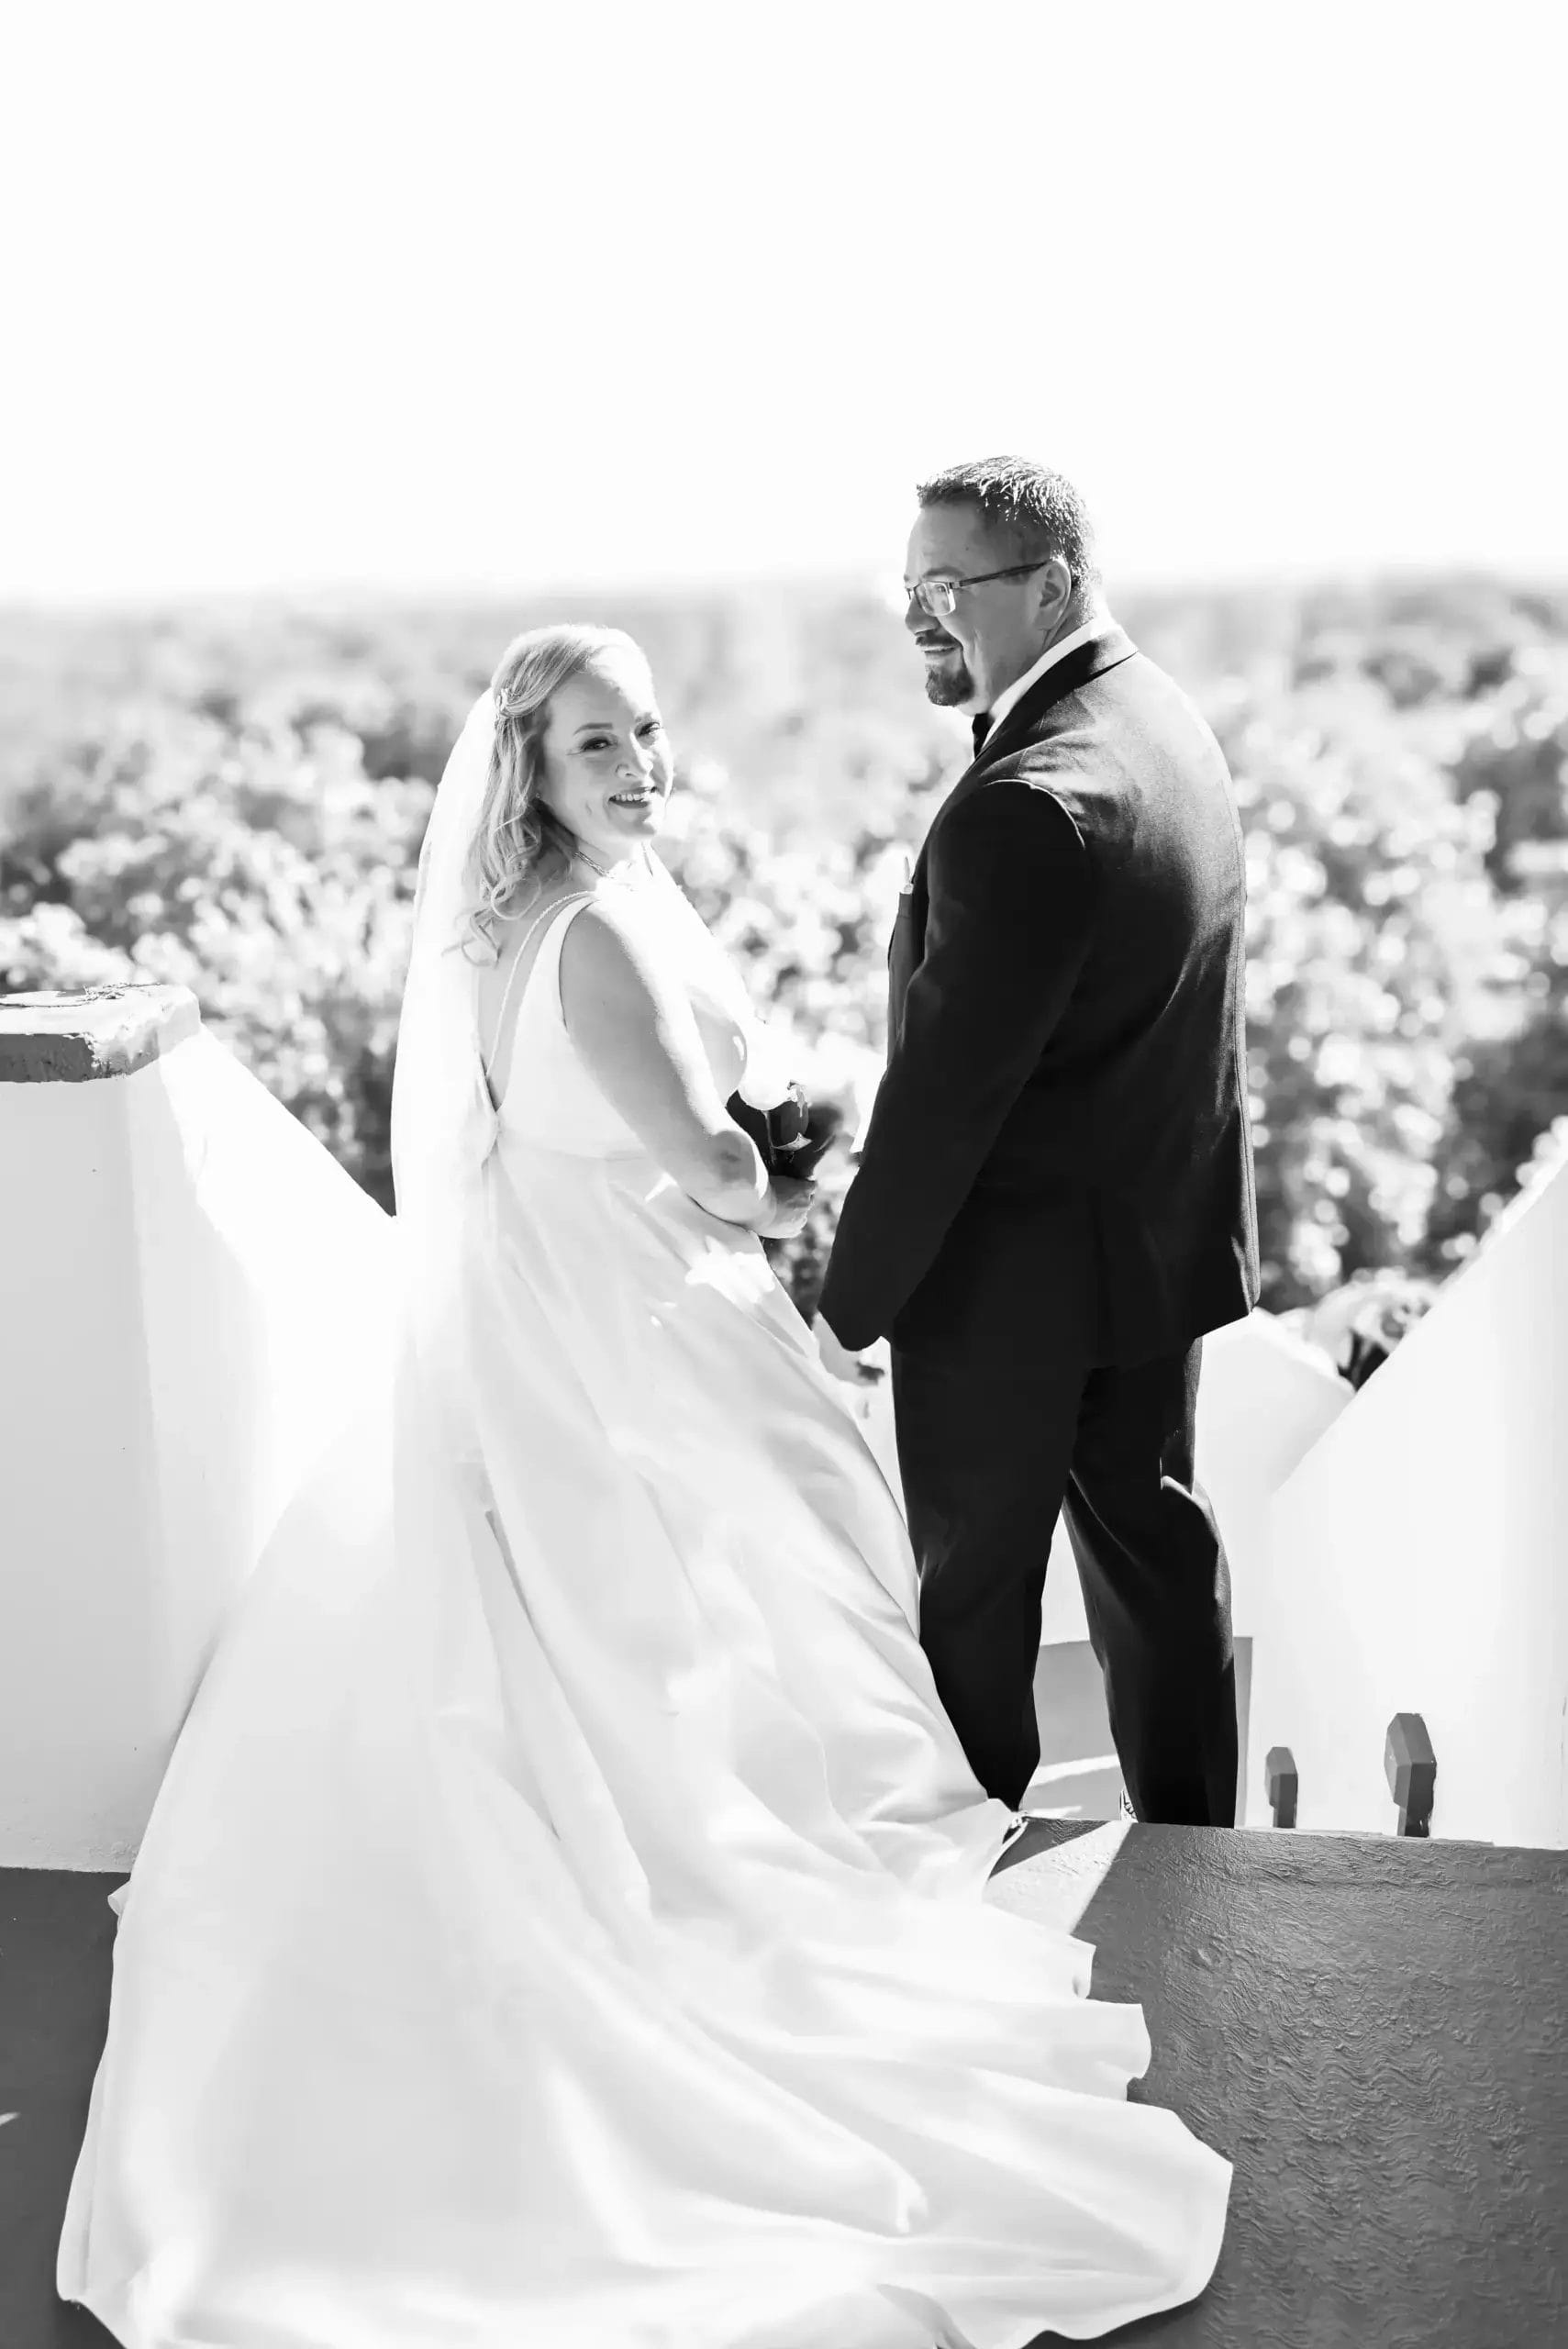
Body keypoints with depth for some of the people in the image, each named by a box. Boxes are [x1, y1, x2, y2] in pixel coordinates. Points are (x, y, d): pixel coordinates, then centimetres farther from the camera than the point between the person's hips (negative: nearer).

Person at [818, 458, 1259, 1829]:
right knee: (1154, 1540, 19)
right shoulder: (1171, 724, 4)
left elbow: (946, 1086, -24)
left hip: (1018, 1268, -9)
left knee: (972, 1579, 9)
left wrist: (852, 1306, -16)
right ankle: (1193, 1841, 33)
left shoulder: (1025, 806, -27)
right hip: (1166, 1235, 9)